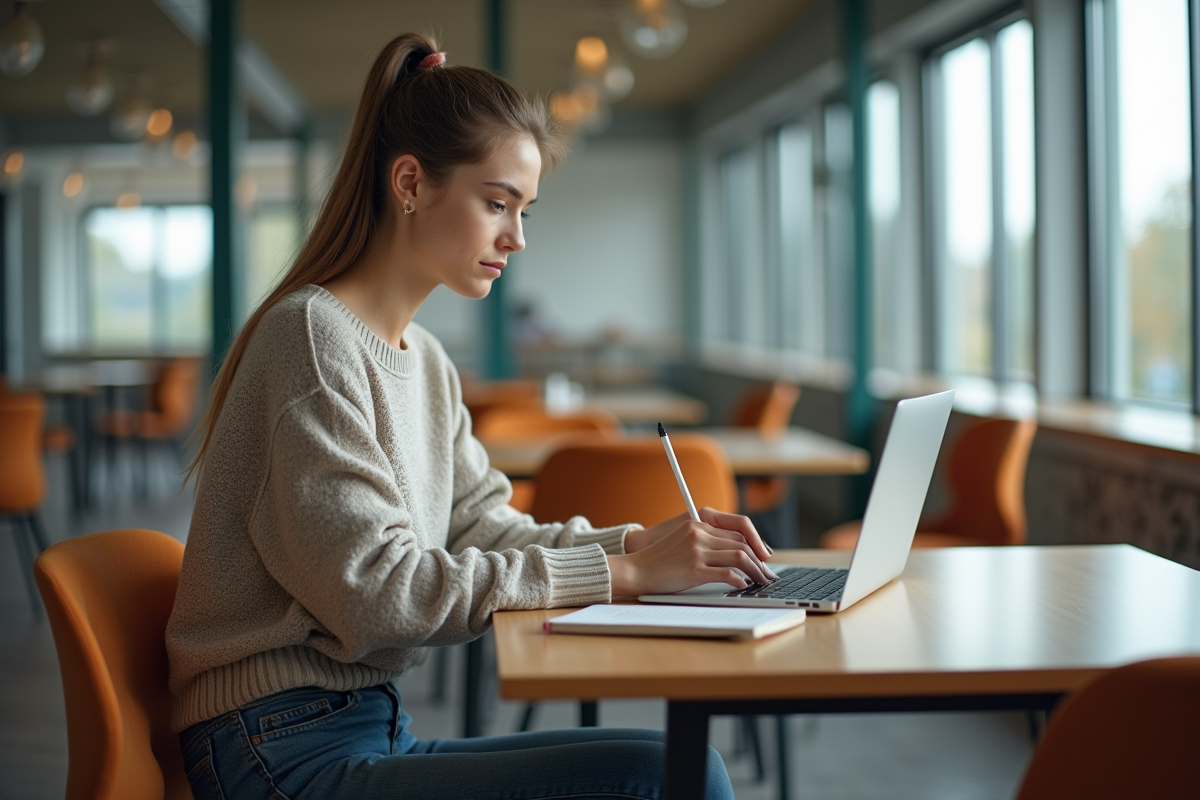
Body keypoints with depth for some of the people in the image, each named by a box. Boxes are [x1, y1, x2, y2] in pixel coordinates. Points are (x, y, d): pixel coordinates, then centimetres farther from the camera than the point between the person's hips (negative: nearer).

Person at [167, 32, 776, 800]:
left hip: (370, 730, 9)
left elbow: (486, 530, 11)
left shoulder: (426, 360, 16)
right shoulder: (312, 337, -13)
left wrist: (637, 542, -6)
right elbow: (374, 591, -20)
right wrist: (618, 571, -20)